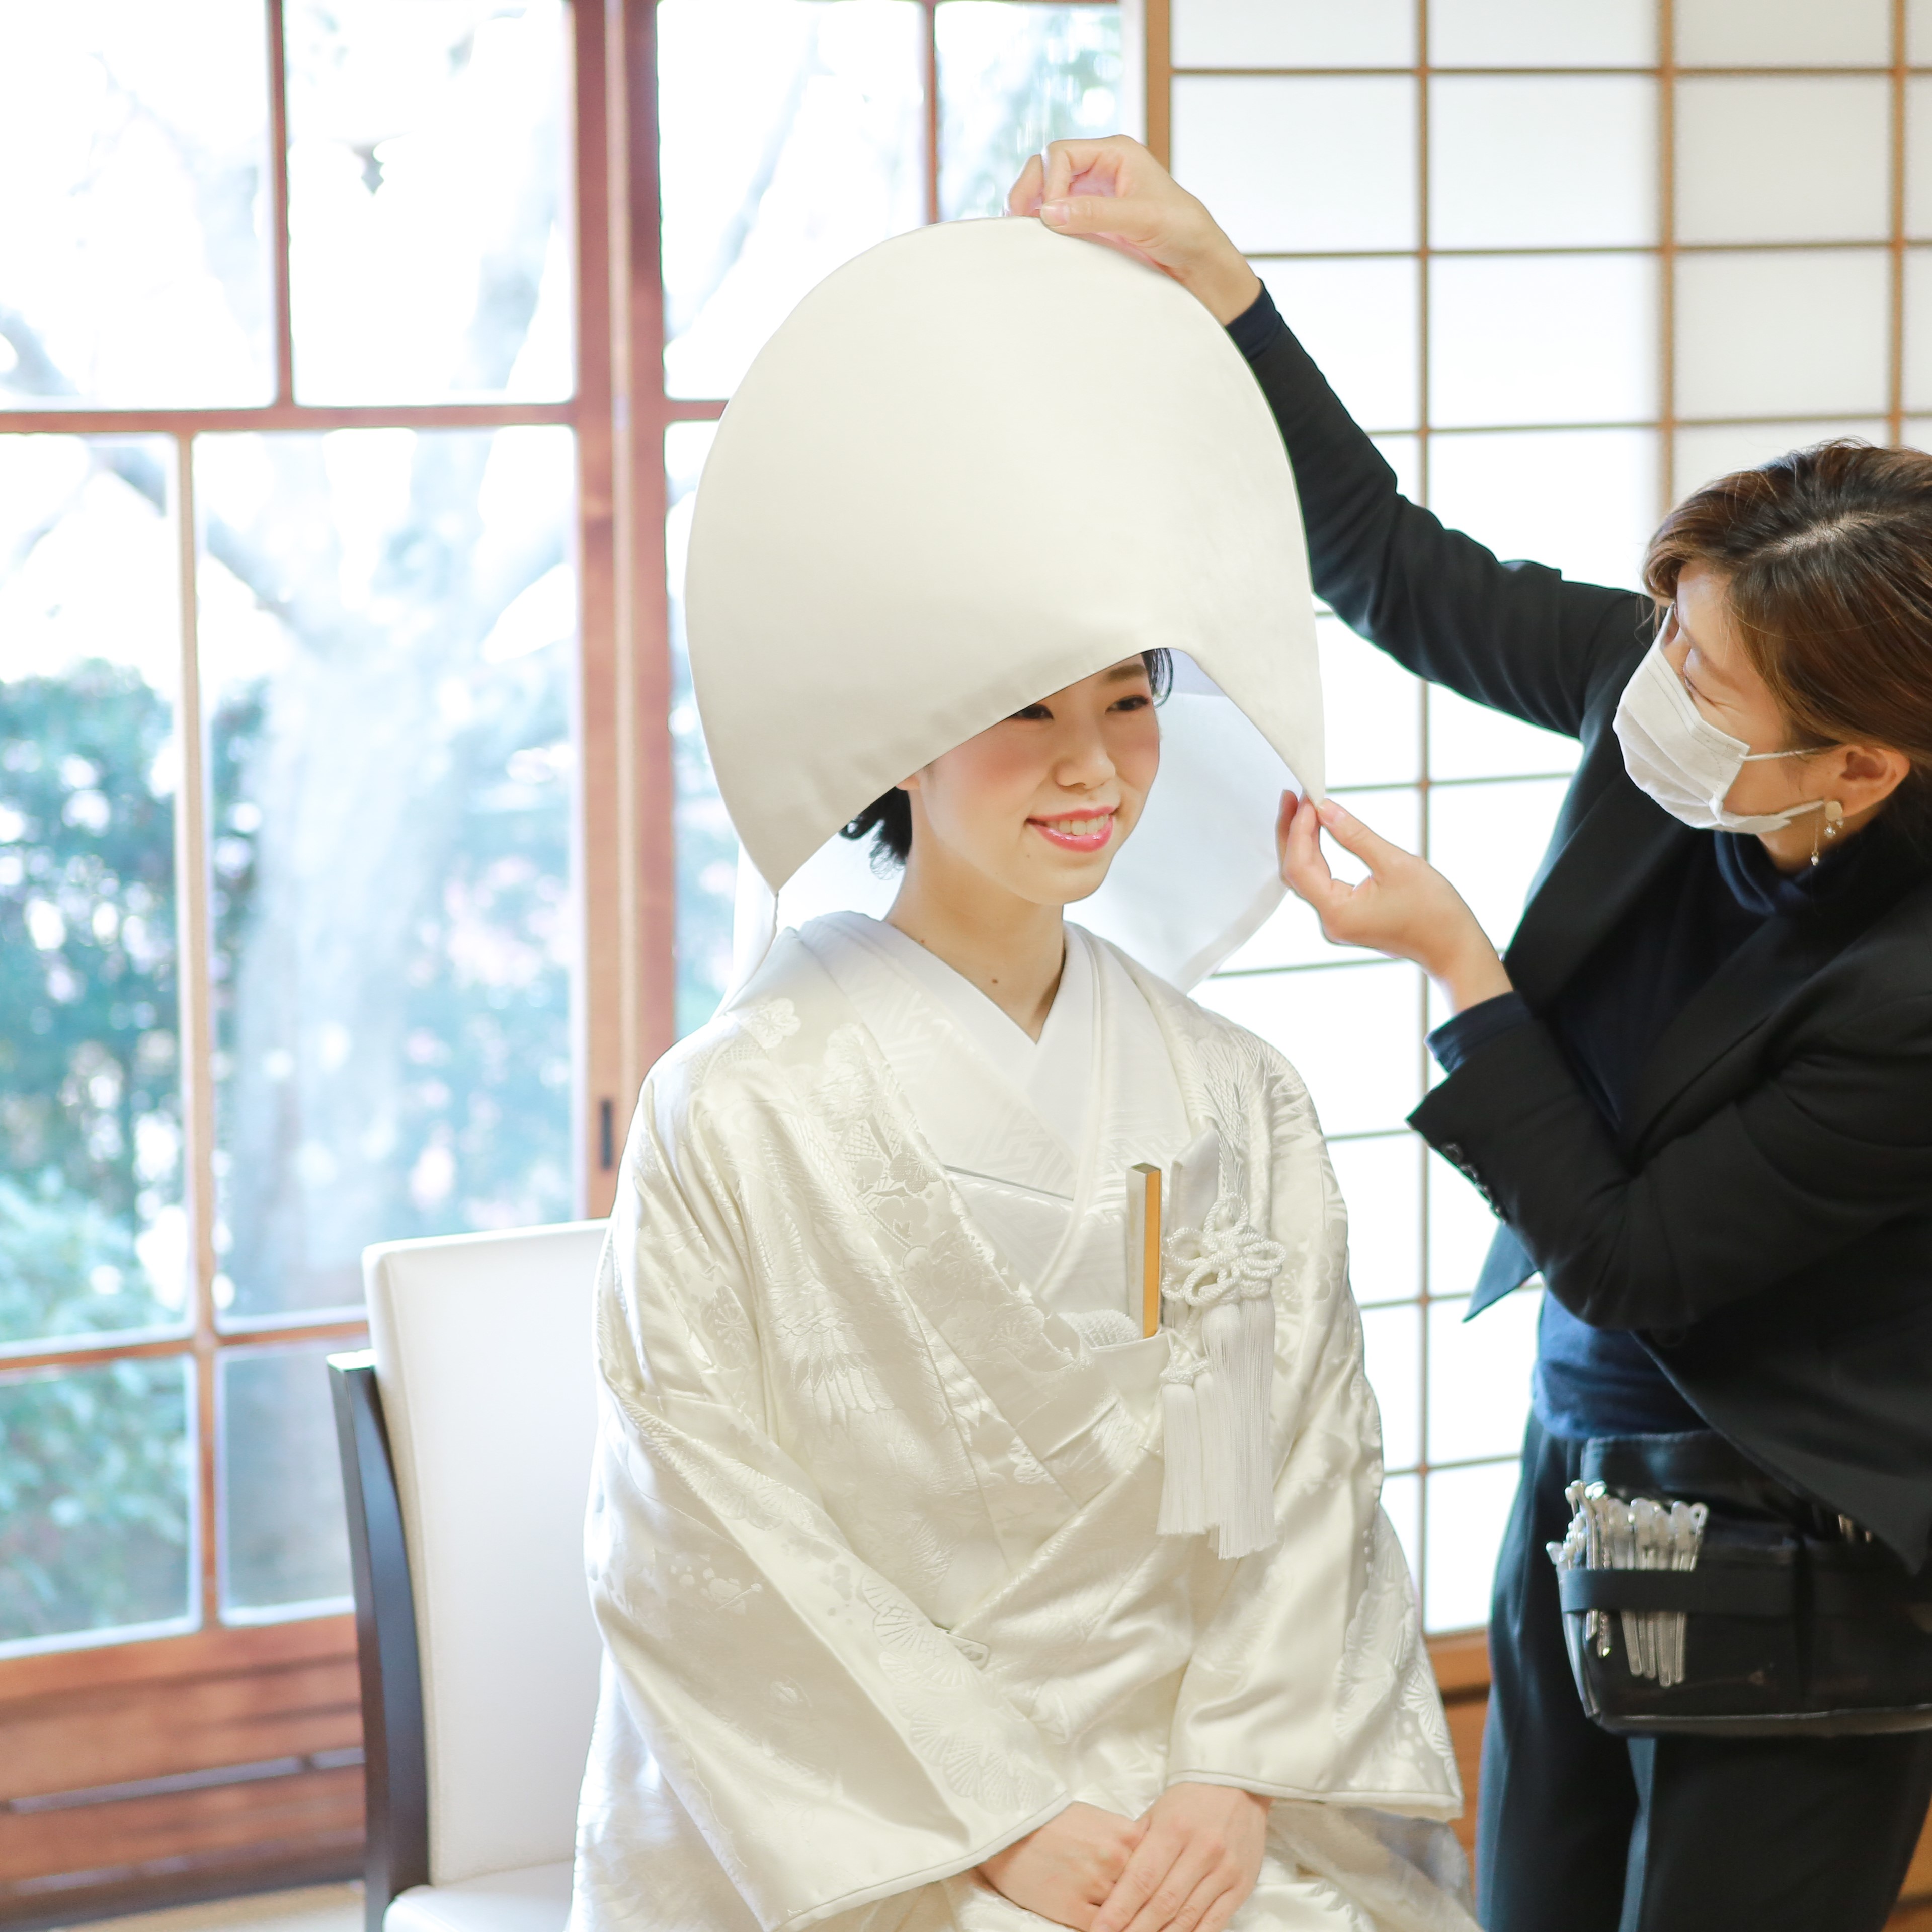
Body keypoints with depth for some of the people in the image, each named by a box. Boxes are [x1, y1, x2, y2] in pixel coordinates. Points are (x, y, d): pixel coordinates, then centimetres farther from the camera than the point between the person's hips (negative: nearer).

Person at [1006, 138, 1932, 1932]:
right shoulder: (1667, 673, -12)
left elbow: (1628, 1262, -19)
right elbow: (1392, 563, 1)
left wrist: (1457, 965, -20)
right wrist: (1204, 267, -4)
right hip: (1582, 1481, 7)